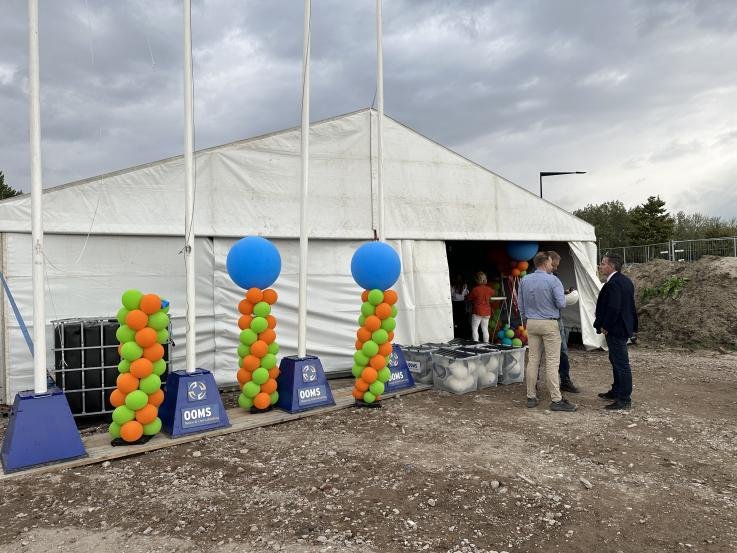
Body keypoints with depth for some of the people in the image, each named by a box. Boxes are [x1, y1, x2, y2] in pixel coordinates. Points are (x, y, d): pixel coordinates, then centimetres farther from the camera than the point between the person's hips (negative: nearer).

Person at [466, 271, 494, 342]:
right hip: (487, 312, 6)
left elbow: (468, 298, -6)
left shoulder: (475, 289, -18)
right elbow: (493, 293, 22)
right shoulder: (489, 289, -1)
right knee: (485, 329, 13)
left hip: (477, 312, -6)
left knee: (474, 329, 0)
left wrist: (466, 296, 15)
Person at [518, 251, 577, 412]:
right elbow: (561, 304, -13)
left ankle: (531, 397, 13)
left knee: (533, 359, 9)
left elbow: (520, 304, 11)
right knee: (552, 362, -3)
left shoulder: (524, 280, 6)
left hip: (531, 324, 5)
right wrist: (562, 295, 9)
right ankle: (556, 400, -1)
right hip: (549, 324, -5)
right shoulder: (552, 280, -10)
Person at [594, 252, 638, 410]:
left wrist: (605, 326, -15)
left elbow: (613, 308, -27)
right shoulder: (625, 281, 11)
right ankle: (617, 391, 35)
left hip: (615, 330, -11)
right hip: (624, 327, 11)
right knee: (616, 360, 22)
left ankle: (624, 400, 4)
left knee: (621, 363, -4)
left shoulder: (613, 284, -22)